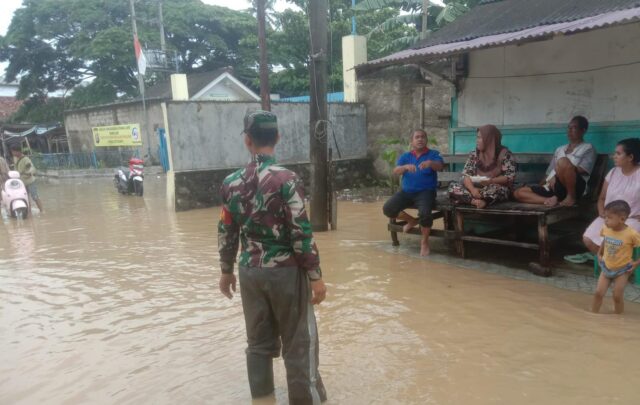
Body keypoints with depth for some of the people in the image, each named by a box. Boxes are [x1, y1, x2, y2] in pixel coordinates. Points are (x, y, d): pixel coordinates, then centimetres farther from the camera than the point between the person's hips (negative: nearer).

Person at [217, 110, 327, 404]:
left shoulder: (231, 183, 0)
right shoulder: (286, 179, -15)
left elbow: (226, 233, 6)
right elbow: (302, 233, -16)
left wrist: (226, 271, 19)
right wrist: (315, 276, -8)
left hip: (250, 272, 5)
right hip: (285, 271, -5)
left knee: (258, 342, 18)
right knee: (299, 343, 8)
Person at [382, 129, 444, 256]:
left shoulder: (433, 154, 3)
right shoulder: (405, 156, 11)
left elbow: (439, 167, -18)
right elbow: (395, 171, -7)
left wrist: (430, 163, -42)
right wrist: (406, 167, -30)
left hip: (426, 192, -4)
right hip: (406, 191, 4)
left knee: (425, 213, -33)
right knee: (387, 209, -15)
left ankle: (424, 242, -4)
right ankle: (412, 221, 13)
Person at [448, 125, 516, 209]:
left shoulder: (504, 154, -6)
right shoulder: (475, 154, 7)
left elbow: (510, 177, -12)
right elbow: (466, 175, -2)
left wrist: (491, 181, -28)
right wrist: (472, 189, -23)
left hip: (500, 189, -5)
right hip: (477, 188, 5)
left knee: (493, 189, -41)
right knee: (453, 186, -19)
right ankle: (476, 200, -35)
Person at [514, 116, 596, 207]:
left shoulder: (588, 148, 10)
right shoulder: (560, 149, 28)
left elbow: (581, 170, -8)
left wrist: (557, 176, -12)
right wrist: (538, 188, 11)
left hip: (574, 188, -6)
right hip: (552, 188, 6)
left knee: (563, 161, -35)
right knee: (518, 193, -11)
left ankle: (571, 197, -17)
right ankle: (554, 199, -27)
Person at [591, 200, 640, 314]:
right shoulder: (605, 229, -12)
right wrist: (599, 254, 8)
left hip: (622, 270, -3)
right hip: (606, 267, 4)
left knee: (617, 296, 5)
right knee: (598, 293, 4)